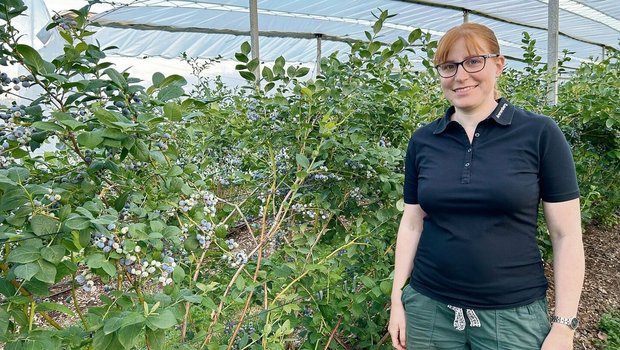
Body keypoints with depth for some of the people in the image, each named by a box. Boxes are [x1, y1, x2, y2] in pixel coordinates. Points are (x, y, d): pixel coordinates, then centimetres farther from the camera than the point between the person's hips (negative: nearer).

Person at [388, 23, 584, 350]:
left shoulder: (540, 134, -7)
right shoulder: (422, 141, 1)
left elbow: (566, 235, -5)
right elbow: (412, 223, 6)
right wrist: (397, 299, 3)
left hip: (513, 314, -2)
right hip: (428, 307, 3)